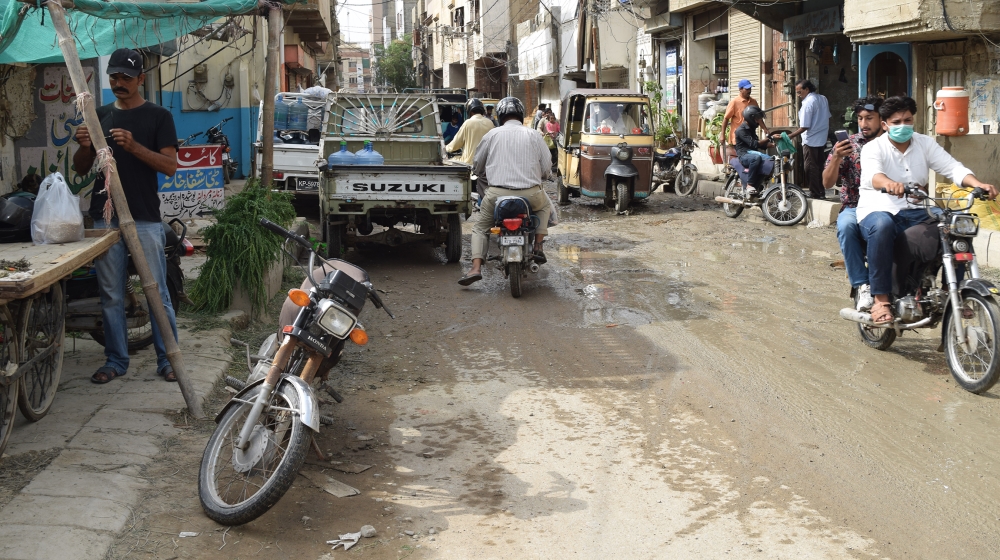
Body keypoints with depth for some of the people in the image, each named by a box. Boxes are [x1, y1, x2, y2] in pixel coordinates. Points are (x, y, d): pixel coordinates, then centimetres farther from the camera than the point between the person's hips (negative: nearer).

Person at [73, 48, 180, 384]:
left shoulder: (158, 117, 2)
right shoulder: (100, 116, 14)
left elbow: (170, 166, -7)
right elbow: (81, 168, 15)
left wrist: (134, 146, -21)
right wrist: (84, 147, -7)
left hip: (145, 217, -4)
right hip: (106, 216, 4)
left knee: (157, 292, -2)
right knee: (111, 295, 8)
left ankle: (167, 359, 7)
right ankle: (116, 360, 16)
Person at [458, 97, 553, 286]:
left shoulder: (492, 135, 5)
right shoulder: (533, 135, 5)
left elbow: (477, 167, 14)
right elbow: (546, 170, 8)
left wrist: (483, 172, 38)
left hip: (498, 194, 0)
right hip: (530, 195, 0)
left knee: (480, 227, 20)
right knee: (545, 205, 33)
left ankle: (476, 268, 1)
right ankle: (538, 247, 18)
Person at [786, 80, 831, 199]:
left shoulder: (808, 103, -19)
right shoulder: (823, 99, 7)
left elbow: (804, 127, -22)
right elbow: (828, 118, 16)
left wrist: (789, 136, -19)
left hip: (810, 141, -9)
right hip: (822, 139, 9)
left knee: (811, 168, -2)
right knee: (819, 166, 15)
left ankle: (814, 194, 0)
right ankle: (821, 192, 20)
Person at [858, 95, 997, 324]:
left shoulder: (924, 144, 10)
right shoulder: (873, 148, -4)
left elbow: (953, 167, -2)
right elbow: (872, 175, -27)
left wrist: (978, 184, -23)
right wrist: (890, 184, -51)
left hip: (914, 212, 5)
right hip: (878, 211, -5)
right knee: (882, 226, -40)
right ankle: (881, 299, -34)